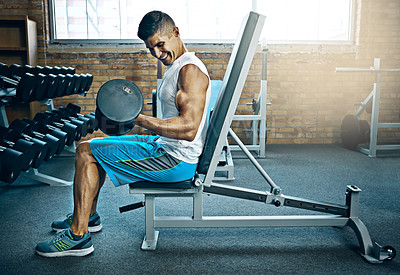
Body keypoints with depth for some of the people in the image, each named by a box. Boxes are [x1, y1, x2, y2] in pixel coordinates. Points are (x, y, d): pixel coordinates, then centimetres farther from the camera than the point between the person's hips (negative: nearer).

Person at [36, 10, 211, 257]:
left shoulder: (190, 70, -19)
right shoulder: (178, 66, 14)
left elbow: (188, 129, -30)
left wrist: (138, 119, -28)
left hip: (177, 160, -11)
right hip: (166, 147, 11)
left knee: (86, 152, -9)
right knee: (95, 146, 20)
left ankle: (78, 236, 1)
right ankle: (88, 216, 32)